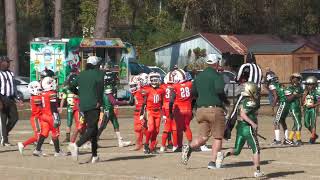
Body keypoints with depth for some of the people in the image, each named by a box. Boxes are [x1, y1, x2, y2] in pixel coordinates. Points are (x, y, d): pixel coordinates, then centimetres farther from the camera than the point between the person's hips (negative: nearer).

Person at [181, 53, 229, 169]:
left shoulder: (199, 76, 12)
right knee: (218, 137, 5)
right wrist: (225, 101, -6)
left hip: (201, 110, 6)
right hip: (215, 109, -6)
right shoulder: (216, 75, -8)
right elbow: (219, 89, -22)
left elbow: (193, 92, 17)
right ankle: (213, 161, -1)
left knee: (203, 137, 11)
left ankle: (189, 147, -15)